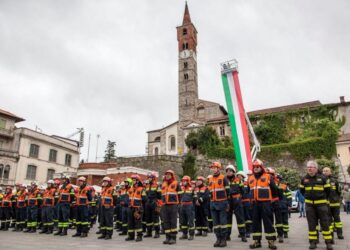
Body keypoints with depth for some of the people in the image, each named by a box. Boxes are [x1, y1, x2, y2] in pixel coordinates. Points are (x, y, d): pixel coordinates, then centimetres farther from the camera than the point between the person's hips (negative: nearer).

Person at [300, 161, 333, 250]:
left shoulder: (322, 178, -3)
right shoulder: (304, 179, 4)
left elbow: (327, 190, 6)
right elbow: (302, 190, 17)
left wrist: (323, 199, 13)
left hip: (321, 203, -2)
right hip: (309, 204, 2)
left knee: (325, 223, 1)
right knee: (311, 223, 5)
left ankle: (328, 242, 10)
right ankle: (313, 242, 12)